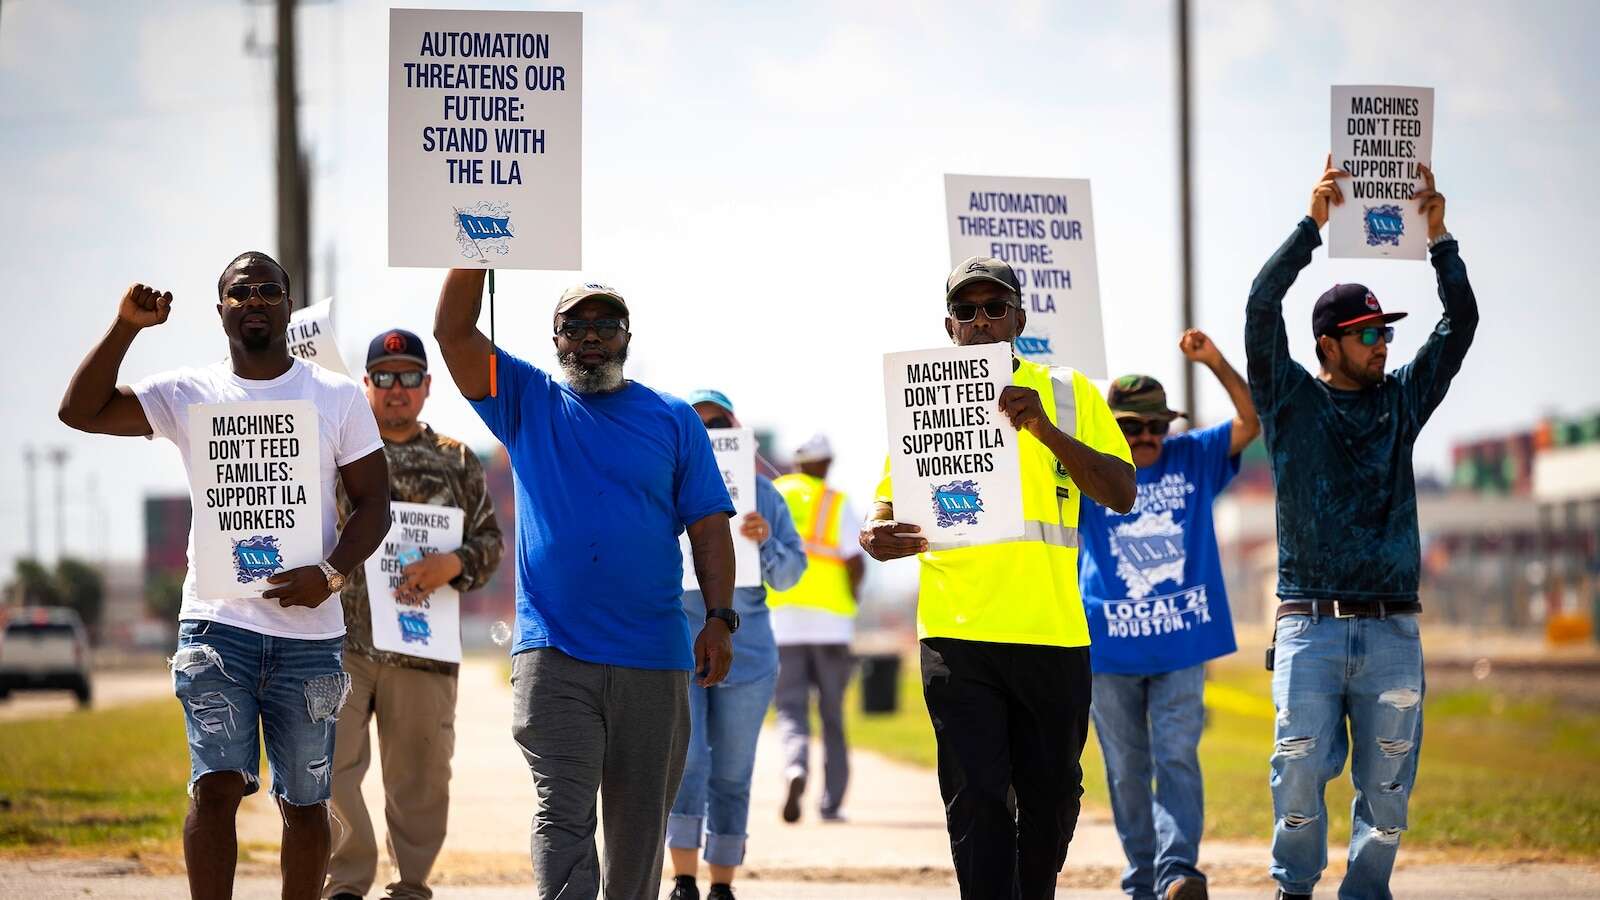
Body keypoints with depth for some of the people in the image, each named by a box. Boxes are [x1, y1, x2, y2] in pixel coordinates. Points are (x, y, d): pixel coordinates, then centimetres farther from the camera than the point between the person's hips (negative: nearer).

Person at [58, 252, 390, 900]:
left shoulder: (338, 397, 6)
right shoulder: (189, 395, 6)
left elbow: (372, 503, 5)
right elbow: (81, 410, -1)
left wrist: (332, 574, -12)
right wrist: (126, 328, -12)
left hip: (308, 629, 1)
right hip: (217, 622, -1)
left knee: (304, 800, 6)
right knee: (216, 785, -12)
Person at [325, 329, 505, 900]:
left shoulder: (456, 462, 13)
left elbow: (490, 541, 9)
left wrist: (452, 565, -10)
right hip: (340, 639, -1)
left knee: (418, 776, 5)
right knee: (331, 764, -8)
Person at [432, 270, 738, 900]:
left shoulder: (673, 420, 11)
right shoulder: (527, 404, 11)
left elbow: (708, 524, 7)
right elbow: (453, 331, 1)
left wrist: (720, 620, -5)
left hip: (654, 658, 1)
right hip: (553, 653, -1)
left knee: (640, 824, 6)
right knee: (562, 814, -11)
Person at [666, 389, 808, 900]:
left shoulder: (762, 493, 6)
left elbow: (790, 574, 4)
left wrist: (766, 542, -16)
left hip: (747, 654, 2)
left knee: (732, 775, 4)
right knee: (686, 761, -13)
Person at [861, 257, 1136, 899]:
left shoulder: (1068, 395, 7)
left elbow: (1121, 494, -3)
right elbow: (887, 505, 10)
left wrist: (1046, 430, -17)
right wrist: (877, 536, -14)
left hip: (1053, 632, 1)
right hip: (958, 631, -1)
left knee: (1052, 798, 10)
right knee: (976, 800, -9)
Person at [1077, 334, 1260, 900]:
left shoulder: (1193, 459, 6)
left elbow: (1252, 421, -2)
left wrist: (1216, 364, -16)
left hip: (1182, 646, 0)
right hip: (1108, 648, 0)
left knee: (1177, 758, -13)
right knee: (1127, 770, 6)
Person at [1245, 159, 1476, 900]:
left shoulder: (1401, 400, 14)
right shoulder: (1292, 400, 5)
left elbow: (1460, 324, 8)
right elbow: (1262, 310, -7)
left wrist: (1438, 238, -4)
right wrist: (1312, 224, -12)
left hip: (1392, 629, 3)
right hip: (1311, 625, -3)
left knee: (1387, 783, 1)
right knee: (1300, 768, -9)